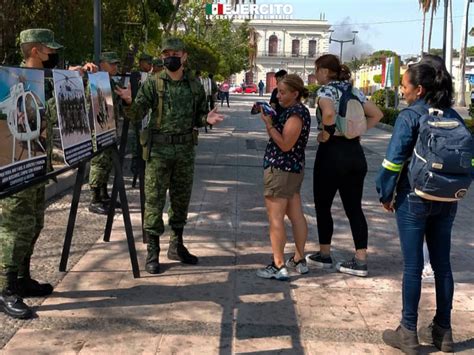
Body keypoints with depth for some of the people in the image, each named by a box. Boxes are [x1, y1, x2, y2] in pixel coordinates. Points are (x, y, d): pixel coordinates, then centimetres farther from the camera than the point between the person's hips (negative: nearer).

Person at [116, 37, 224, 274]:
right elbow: (138, 114, -7)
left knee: (181, 198, 12)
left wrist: (207, 119, -7)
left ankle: (176, 245, 27)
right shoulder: (153, 83, -1)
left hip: (185, 149, 4)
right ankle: (152, 252, 7)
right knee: (154, 199, -2)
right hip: (159, 148, -3)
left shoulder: (194, 85, 8)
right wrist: (131, 101, -28)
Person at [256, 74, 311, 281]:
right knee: (296, 215, 14)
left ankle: (278, 267, -4)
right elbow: (280, 138, 17)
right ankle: (299, 260, 24)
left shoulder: (295, 113, -16)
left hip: (281, 169, -11)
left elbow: (285, 144, -21)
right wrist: (269, 118, 5)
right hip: (294, 169, 11)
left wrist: (269, 124, -15)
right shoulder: (294, 110, 14)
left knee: (275, 218, -6)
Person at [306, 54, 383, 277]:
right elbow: (376, 114, 14)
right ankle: (361, 261, 9)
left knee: (323, 205, 9)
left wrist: (326, 134, -15)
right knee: (354, 208, 8)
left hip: (332, 152, -6)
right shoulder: (354, 91, 13)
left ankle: (324, 255, 20)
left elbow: (329, 112, -29)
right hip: (355, 152, 7)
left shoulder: (325, 90, -8)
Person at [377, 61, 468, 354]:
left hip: (414, 199, -5)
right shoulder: (454, 117, 5)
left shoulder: (410, 116, -11)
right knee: (442, 263, 13)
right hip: (447, 201, 5)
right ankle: (443, 331, 23)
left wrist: (386, 194, -3)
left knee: (413, 265, 2)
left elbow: (394, 161, -14)